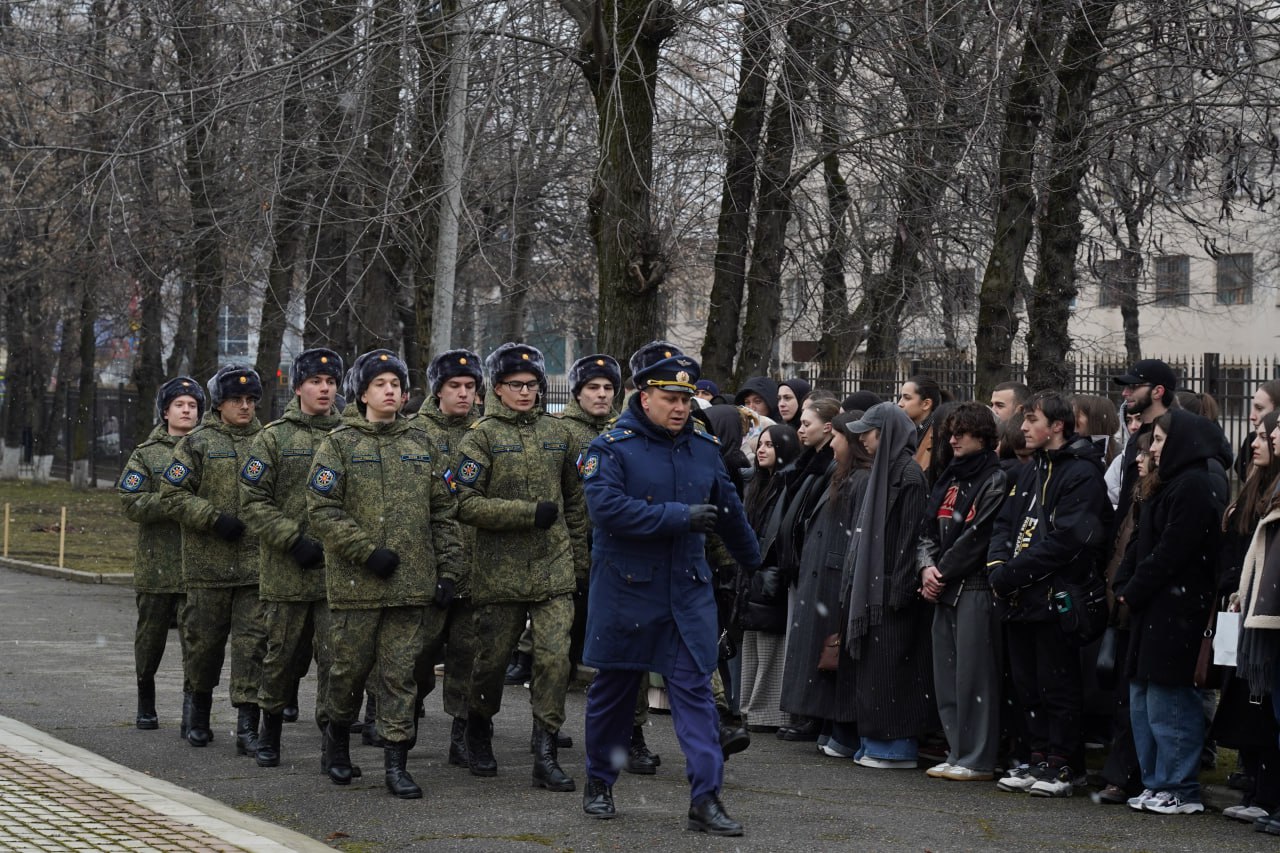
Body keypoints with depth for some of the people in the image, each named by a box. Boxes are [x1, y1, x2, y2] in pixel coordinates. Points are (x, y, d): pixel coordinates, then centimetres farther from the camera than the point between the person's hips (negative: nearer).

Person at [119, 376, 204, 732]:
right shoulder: (147, 454, 7)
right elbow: (131, 503, -4)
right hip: (157, 561, 0)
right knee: (151, 636, 11)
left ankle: (192, 707, -7)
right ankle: (145, 703, 28)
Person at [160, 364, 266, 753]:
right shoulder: (197, 443, 2)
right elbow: (173, 495, -4)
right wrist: (214, 519, -14)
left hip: (256, 562, 2)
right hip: (209, 562, -2)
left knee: (252, 641, -5)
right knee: (205, 639, 8)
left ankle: (247, 726, -6)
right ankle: (200, 713, 27)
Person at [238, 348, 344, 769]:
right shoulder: (274, 438, 2)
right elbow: (253, 501, -3)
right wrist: (294, 540, -13)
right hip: (287, 572, -1)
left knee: (335, 656, -5)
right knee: (284, 655, 9)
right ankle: (270, 732, 26)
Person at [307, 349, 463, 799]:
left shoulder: (421, 443, 12)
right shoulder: (339, 444, 1)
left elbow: (443, 512, 13)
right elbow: (322, 510, -7)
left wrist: (449, 571, 6)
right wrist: (367, 550, -15)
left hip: (412, 583, 2)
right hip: (356, 584, -2)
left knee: (400, 673, 1)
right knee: (351, 667, 6)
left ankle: (396, 762, 4)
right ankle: (338, 740, 30)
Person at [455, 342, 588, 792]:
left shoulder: (557, 432, 12)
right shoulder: (482, 435, -2)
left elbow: (574, 501, 18)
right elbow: (467, 505, -10)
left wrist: (580, 560, 15)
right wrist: (529, 513, -15)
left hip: (554, 569, 3)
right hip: (501, 569, -3)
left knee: (554, 658, -8)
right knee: (493, 658, 7)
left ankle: (546, 756, -4)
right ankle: (479, 735, 33)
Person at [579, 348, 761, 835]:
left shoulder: (704, 448, 8)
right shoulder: (612, 448, -8)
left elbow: (729, 512, 21)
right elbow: (607, 508, -23)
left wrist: (754, 565, 31)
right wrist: (680, 517, -23)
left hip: (689, 592, 3)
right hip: (626, 589, -3)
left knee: (695, 689, -5)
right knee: (613, 688, 10)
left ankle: (705, 800, -8)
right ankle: (599, 784, 27)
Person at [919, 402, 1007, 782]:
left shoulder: (995, 481, -6)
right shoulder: (948, 479, 18)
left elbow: (976, 537, -12)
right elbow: (929, 529, 17)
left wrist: (943, 573, -9)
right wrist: (927, 566, -1)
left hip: (975, 589, -8)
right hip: (944, 591, 8)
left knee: (973, 674, -8)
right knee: (946, 675, 8)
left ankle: (978, 759, -6)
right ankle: (958, 753, 14)